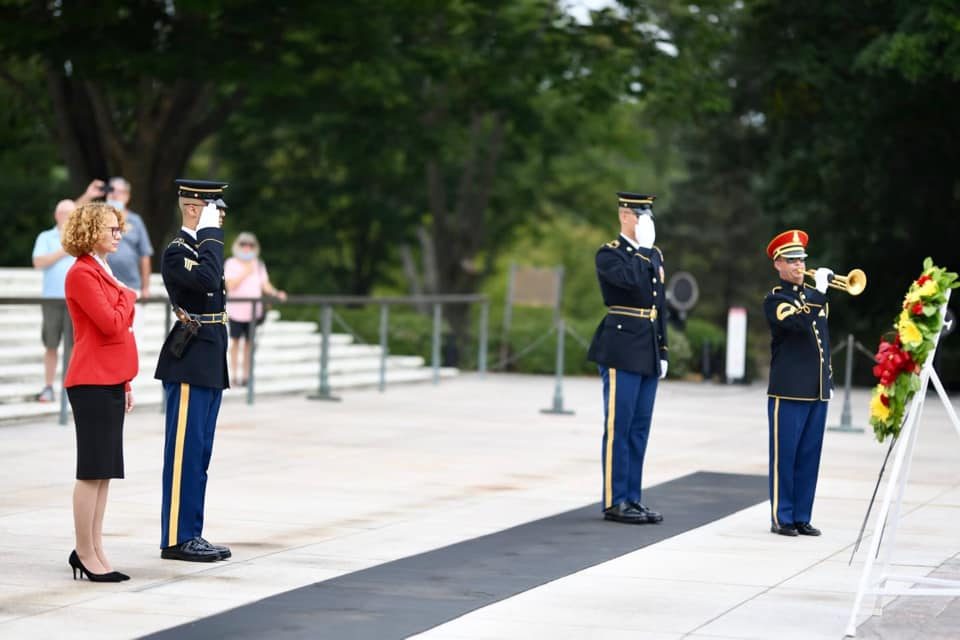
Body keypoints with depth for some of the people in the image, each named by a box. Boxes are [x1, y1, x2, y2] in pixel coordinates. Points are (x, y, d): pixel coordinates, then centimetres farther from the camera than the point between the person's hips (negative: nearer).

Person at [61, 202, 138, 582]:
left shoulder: (103, 272, 18)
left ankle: (95, 549, 13)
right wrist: (128, 296, -2)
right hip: (92, 383, -9)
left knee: (104, 471, 9)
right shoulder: (82, 273, -12)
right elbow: (112, 324, -21)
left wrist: (125, 383, 18)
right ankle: (85, 553, -2)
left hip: (110, 381, 9)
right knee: (92, 471, -6)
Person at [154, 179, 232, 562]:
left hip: (209, 367, 10)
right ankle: (177, 538, -3)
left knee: (199, 454, 10)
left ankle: (191, 534, 14)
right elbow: (207, 280, -31)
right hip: (190, 366, -10)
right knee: (185, 452, -6)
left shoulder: (203, 249, 19)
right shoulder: (176, 252, -11)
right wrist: (210, 233, -21)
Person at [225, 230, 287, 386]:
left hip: (253, 310, 3)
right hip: (236, 310, -3)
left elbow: (265, 285, 7)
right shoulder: (231, 264, 0)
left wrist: (276, 293, -10)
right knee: (235, 341, 2)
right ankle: (234, 374, 7)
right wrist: (245, 273, -15)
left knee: (249, 342, 4)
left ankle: (246, 375, 10)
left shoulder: (258, 265, 11)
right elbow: (231, 285, -11)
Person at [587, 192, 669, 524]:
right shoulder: (608, 254, -6)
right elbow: (631, 281, -26)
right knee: (619, 427, -5)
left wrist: (662, 353, 16)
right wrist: (636, 249, -12)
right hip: (622, 350, -7)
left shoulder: (654, 255, 17)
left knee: (640, 427, 8)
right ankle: (614, 502, -1)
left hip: (648, 353, 7)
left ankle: (632, 498, 13)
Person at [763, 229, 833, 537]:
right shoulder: (775, 300, -4)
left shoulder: (813, 296, 17)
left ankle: (802, 517, 12)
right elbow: (800, 324, -22)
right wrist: (820, 291, -19)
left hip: (817, 390, 6)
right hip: (788, 391, -6)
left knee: (809, 457, 7)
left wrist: (829, 380, 19)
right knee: (784, 456, -2)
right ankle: (781, 518, 3)